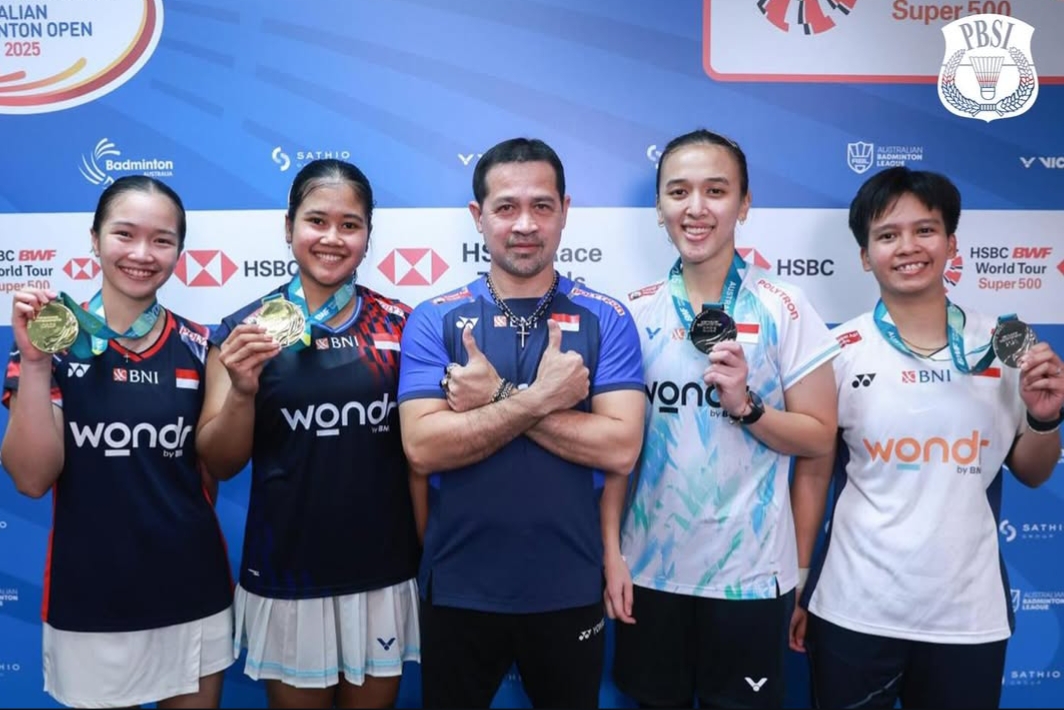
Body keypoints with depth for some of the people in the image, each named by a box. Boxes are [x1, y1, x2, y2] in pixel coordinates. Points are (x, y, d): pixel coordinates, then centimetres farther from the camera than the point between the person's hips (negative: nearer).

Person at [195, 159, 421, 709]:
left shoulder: (400, 326, -2)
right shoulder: (244, 330, -5)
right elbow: (219, 464, -2)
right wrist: (242, 390, -19)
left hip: (384, 573, 1)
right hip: (286, 576, -1)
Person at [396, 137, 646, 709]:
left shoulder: (606, 320, -4)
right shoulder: (433, 320, -4)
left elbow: (620, 448, -15)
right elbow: (423, 448, -15)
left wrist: (500, 396, -18)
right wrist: (539, 398, -22)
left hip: (569, 590, 1)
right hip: (458, 589, 0)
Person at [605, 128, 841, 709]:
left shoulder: (783, 309, -7)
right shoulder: (637, 313, 0)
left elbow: (819, 436, -4)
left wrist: (745, 405, -20)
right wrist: (611, 550, -1)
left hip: (749, 570, -2)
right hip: (650, 564, 2)